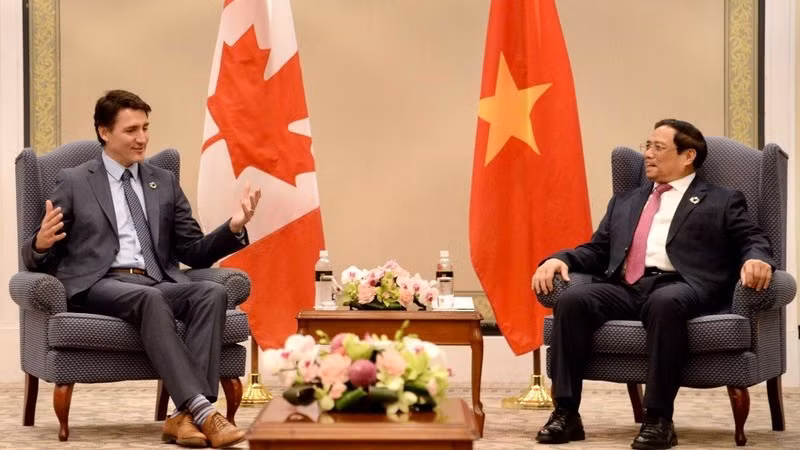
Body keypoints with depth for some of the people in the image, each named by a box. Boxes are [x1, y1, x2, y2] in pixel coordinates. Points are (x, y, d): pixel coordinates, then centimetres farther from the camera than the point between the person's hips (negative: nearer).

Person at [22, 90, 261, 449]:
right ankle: (202, 409, -45)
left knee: (213, 292, -29)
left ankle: (186, 415, -37)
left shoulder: (165, 183, 21)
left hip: (158, 283, 4)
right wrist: (41, 243, -17)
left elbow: (194, 253, 18)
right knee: (150, 299, -38)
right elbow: (34, 259, 8)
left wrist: (233, 227, 0)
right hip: (98, 285, -4)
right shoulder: (73, 182, 11)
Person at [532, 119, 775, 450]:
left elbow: (753, 240, 8)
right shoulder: (624, 202, 32)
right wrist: (559, 259, 5)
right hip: (625, 288, 4)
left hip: (679, 287, -4)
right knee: (572, 299, -27)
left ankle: (658, 419, -35)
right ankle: (566, 413, -26)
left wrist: (757, 260, -17)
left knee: (665, 302, -40)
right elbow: (596, 250, 26)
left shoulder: (722, 202, 19)